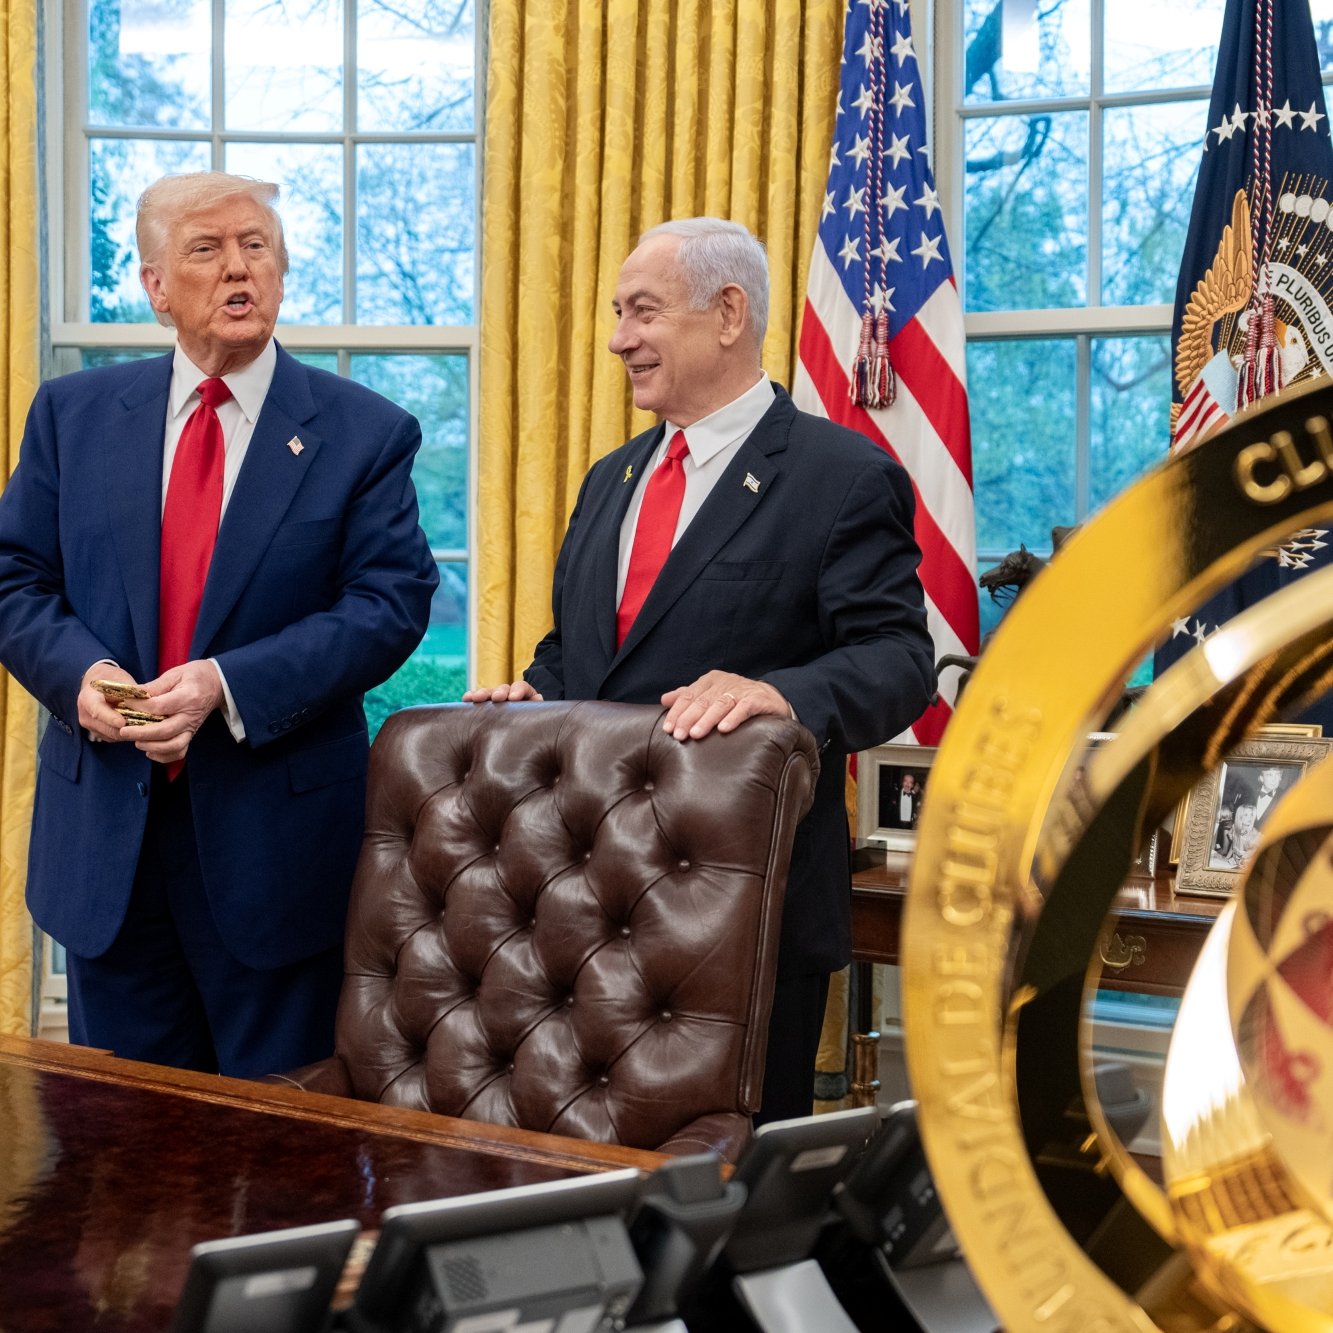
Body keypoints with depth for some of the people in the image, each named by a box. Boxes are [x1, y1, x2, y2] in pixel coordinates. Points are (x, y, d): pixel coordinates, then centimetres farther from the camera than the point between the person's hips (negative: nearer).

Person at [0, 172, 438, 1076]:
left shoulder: (366, 433, 0)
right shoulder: (74, 414, 8)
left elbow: (392, 602, -8)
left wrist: (230, 686, -20)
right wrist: (79, 672, -14)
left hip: (276, 836, -2)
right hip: (105, 826, 2)